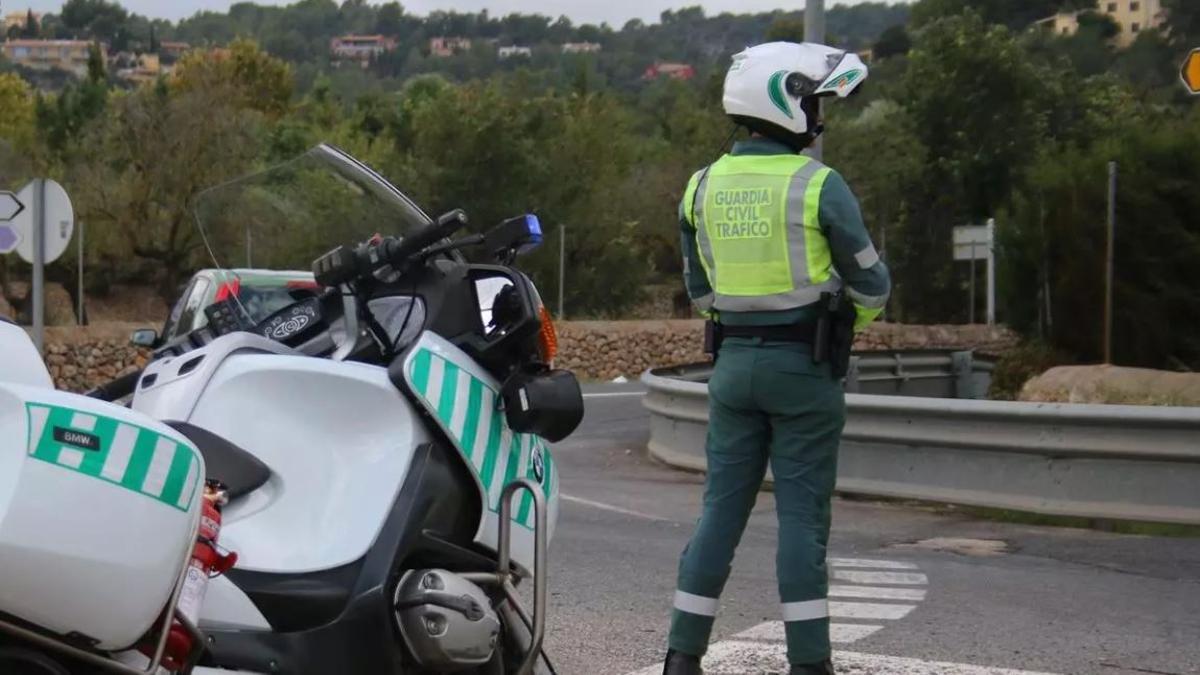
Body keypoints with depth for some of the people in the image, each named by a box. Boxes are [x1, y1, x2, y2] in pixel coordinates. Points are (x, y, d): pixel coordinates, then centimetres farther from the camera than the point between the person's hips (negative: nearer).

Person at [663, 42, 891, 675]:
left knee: (721, 509, 10)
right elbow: (870, 284, -4)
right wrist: (850, 322, 17)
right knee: (801, 515, 0)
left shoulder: (703, 186, 4)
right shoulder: (820, 185, -11)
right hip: (804, 367, -4)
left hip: (734, 361, 5)